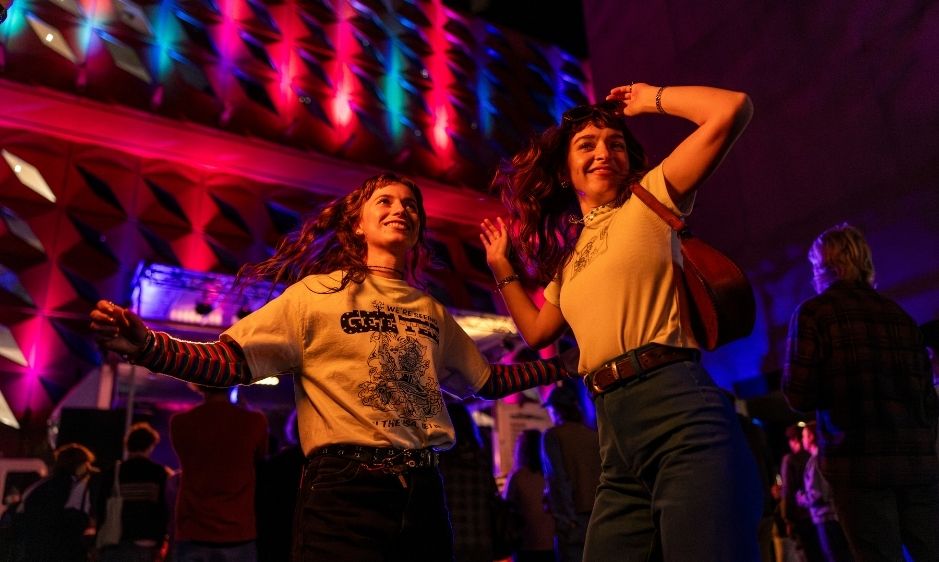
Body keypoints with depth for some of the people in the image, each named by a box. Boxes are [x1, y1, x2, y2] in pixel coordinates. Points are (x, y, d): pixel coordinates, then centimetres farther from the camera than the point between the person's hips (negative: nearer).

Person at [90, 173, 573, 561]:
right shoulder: (317, 292, 1)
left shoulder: (432, 312, 14)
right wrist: (144, 345, -22)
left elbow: (486, 382, 21)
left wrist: (565, 364, 19)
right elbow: (230, 362, -6)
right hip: (344, 488, -4)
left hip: (422, 491, 5)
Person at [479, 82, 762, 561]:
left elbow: (732, 109, -2)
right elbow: (537, 332, 33)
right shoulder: (569, 254, 24)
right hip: (616, 434, 7)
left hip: (678, 409, -6)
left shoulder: (650, 199, 8)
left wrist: (652, 99, 12)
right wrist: (501, 267, 36)